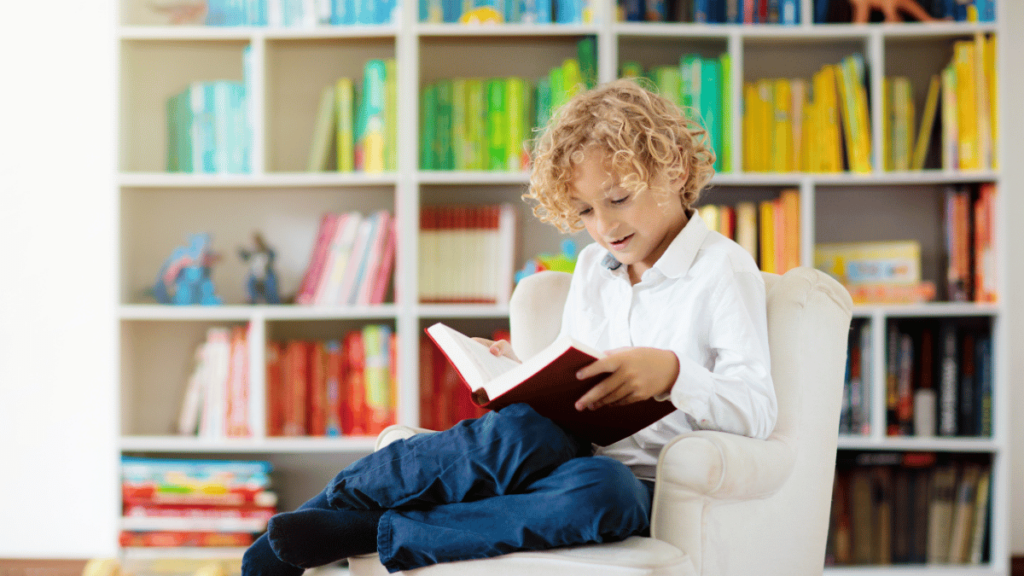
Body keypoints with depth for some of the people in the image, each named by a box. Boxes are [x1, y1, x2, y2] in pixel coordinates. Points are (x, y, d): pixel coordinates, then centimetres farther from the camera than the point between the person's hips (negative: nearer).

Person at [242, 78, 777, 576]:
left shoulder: (725, 270, 0)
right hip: (571, 449, 4)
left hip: (634, 483, -4)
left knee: (603, 492, -42)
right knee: (523, 430, -35)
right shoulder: (592, 268, 20)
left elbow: (758, 410, -10)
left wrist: (673, 373, -27)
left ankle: (374, 531, -34)